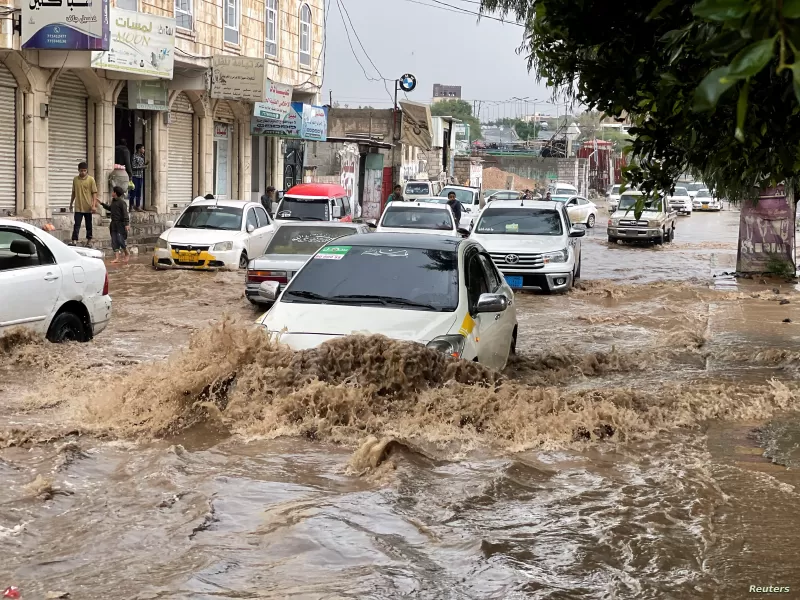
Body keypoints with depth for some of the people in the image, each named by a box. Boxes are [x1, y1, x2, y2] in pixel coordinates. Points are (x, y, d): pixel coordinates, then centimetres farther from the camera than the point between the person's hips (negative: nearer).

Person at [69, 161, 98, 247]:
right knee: (77, 225, -4)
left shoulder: (91, 179, -4)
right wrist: (71, 204, 18)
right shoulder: (75, 179, 6)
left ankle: (89, 240, 20)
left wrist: (94, 205, -13)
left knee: (89, 224, 9)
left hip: (88, 207, -2)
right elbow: (74, 192, 16)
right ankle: (74, 241, -10)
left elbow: (94, 193, -5)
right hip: (78, 207, 2)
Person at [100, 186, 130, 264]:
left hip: (120, 224, -8)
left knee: (120, 240, -9)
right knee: (114, 241, 3)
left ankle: (127, 254, 13)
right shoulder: (113, 201, 13)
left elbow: (125, 213, -16)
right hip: (114, 224, 8)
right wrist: (102, 204, 35)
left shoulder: (121, 202, -12)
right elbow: (110, 208, 33)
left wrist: (126, 224, -21)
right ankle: (116, 258, 4)